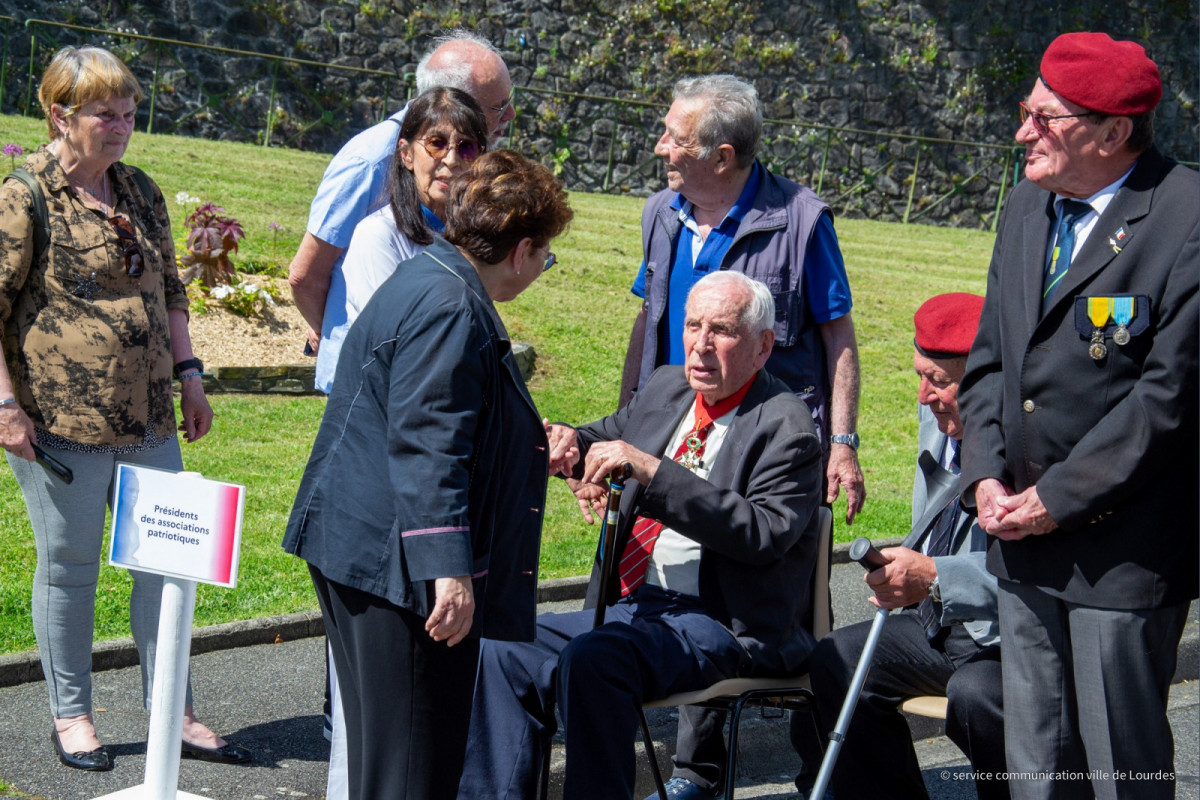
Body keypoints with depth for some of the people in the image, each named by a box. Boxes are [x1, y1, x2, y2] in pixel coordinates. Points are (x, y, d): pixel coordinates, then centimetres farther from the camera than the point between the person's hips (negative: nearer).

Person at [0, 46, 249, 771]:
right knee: (69, 569, 6)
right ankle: (72, 716, 22)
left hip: (149, 422, 6)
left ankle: (172, 713, 22)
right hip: (61, 426, -6)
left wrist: (188, 373, 14)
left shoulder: (142, 193, 12)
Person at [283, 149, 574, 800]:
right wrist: (449, 568, -27)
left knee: (381, 742, 20)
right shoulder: (450, 309, -19)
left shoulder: (428, 280, 17)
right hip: (397, 560, -11)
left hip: (356, 548, 11)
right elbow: (425, 444, -25)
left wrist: (533, 454, 40)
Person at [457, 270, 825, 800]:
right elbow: (609, 438, 32)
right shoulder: (667, 388, 14)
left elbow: (764, 533, -23)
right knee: (504, 652, -9)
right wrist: (572, 443, 5)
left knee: (592, 660, -32)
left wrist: (652, 470, -26)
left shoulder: (786, 427, -9)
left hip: (720, 625, -8)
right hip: (630, 607, 8)